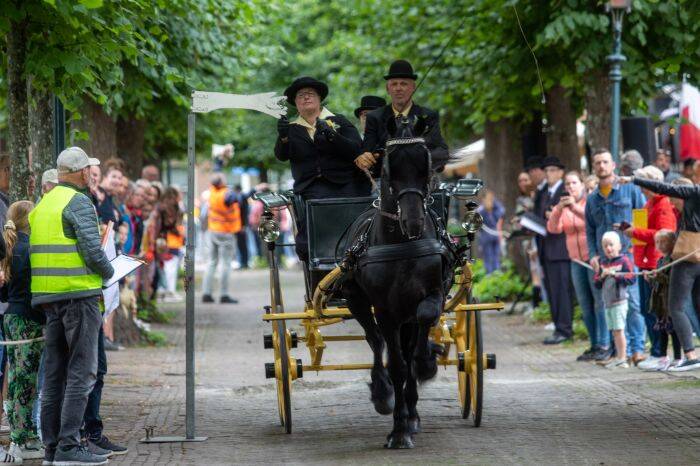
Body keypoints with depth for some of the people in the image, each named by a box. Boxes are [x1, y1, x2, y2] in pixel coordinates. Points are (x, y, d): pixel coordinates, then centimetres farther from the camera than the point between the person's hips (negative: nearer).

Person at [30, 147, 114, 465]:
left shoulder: (41, 205, 16)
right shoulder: (79, 203, -9)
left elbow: (34, 252, 16)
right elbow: (92, 250, -17)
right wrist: (108, 272, 1)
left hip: (47, 296, 8)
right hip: (78, 293, -8)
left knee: (55, 371, 11)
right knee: (81, 370, -7)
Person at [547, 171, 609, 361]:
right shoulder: (563, 206, 11)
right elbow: (553, 228, -3)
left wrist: (575, 208, -32)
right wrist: (559, 210, -20)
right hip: (577, 261, 6)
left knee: (600, 302, -10)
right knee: (586, 306, 6)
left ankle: (605, 345, -9)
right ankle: (595, 345, 11)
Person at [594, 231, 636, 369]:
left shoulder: (624, 261, -6)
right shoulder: (603, 263, 14)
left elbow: (631, 278, -14)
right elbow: (597, 283, 15)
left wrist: (615, 274, -20)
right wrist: (602, 276, -6)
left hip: (619, 302, -7)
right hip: (607, 302, 7)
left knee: (619, 330, -9)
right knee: (614, 331, 11)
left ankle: (622, 359, -6)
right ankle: (618, 357, 18)